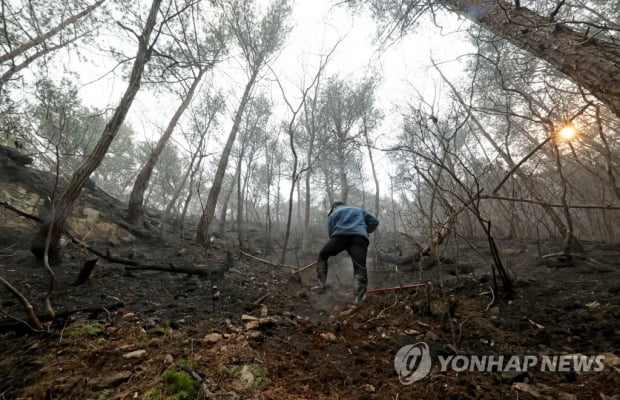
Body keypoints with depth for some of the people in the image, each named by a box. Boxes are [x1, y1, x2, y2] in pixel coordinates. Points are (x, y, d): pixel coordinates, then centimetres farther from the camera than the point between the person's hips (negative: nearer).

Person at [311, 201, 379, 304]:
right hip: (359, 237, 1)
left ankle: (320, 285, 10)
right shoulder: (359, 210, 37)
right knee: (360, 267, -7)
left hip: (340, 236, -1)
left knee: (322, 256, 19)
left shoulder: (333, 214, 29)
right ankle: (359, 297, -29)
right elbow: (374, 222, 29)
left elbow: (331, 233, 17)